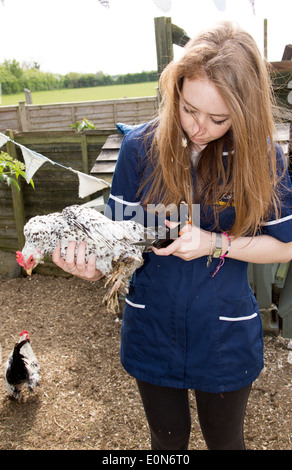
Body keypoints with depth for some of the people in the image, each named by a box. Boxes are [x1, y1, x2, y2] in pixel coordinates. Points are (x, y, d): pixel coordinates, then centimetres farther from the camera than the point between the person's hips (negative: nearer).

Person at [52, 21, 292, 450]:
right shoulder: (141, 146, -13)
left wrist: (215, 244, -22)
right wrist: (96, 265, -29)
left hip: (225, 336, 0)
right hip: (153, 331, 1)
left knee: (224, 440, 25)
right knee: (167, 439, 26)